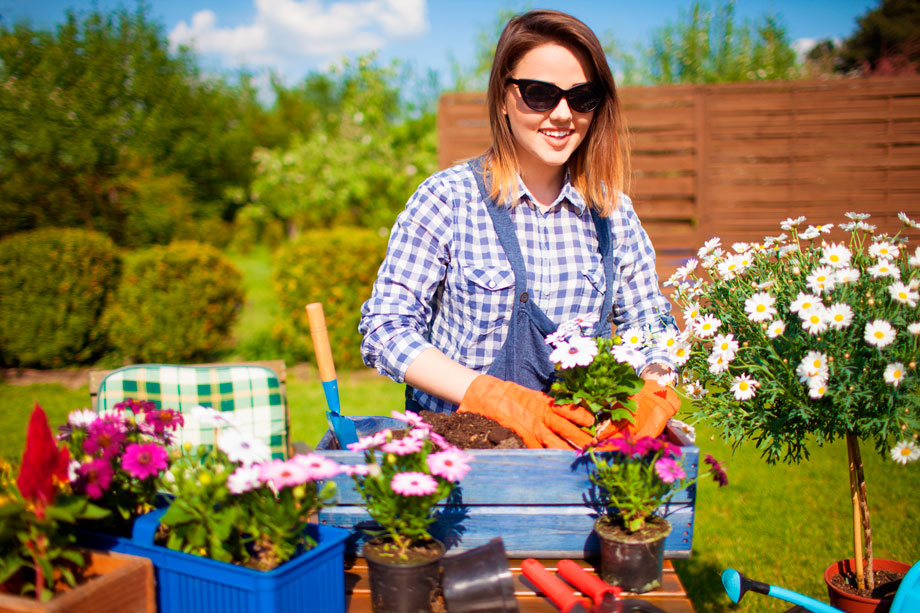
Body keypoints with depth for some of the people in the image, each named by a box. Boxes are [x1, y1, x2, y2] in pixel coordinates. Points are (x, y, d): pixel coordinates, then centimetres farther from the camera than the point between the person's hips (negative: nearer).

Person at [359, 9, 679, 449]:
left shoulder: (613, 212, 3)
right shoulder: (448, 199, -8)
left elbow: (650, 328, 10)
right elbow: (385, 327, -12)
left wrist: (654, 392, -15)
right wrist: (498, 399, -24)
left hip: (580, 446, 1)